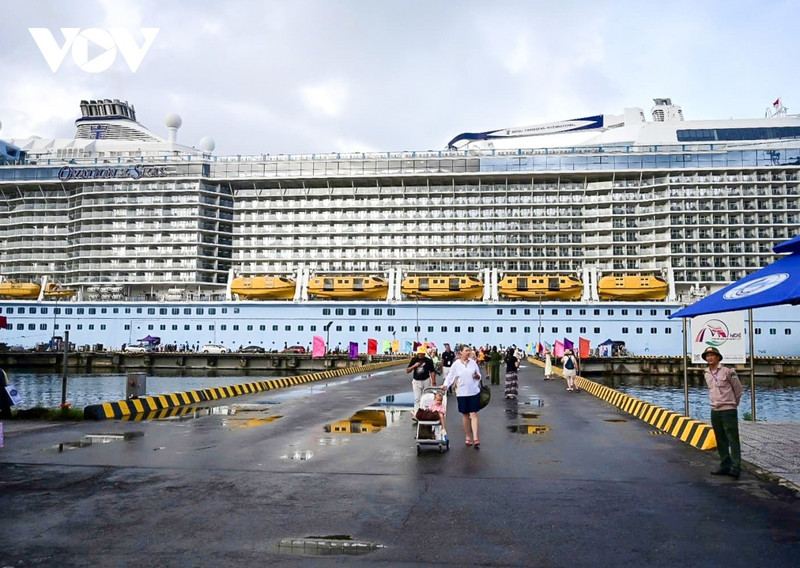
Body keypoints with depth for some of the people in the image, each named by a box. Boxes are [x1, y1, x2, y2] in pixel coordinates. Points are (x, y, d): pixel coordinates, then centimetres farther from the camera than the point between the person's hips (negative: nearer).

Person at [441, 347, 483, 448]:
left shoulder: (473, 362, 4)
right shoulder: (456, 364, -1)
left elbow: (479, 375, 13)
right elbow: (450, 376, 1)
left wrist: (477, 376, -10)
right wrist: (445, 385, -14)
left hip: (474, 392, 1)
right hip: (462, 393, -1)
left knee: (474, 415, -5)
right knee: (465, 415, 7)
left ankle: (475, 439, -9)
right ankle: (468, 437, 20)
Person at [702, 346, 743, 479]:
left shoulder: (727, 371, -10)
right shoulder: (707, 374, 9)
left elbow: (738, 388, -2)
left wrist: (734, 403, 7)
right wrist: (715, 403, 16)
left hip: (728, 411, -7)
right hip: (715, 411, 7)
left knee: (733, 440, -5)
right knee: (721, 441, 11)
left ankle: (735, 468, -5)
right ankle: (725, 466, 18)